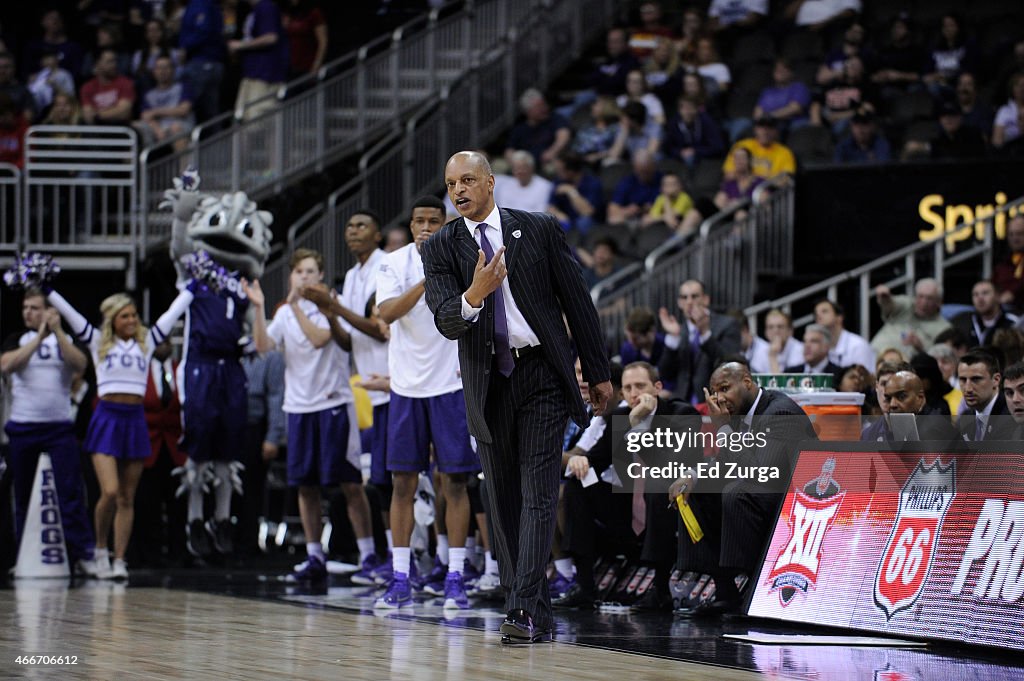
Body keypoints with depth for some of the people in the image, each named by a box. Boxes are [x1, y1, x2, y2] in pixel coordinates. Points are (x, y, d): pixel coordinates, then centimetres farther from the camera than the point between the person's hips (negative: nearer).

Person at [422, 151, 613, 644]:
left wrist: (597, 371, 5)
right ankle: (533, 614, 14)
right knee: (503, 501, 6)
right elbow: (446, 322, -9)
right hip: (487, 382, 3)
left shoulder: (539, 230, 2)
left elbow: (577, 301, 6)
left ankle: (526, 611, -20)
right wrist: (473, 296, -31)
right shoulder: (441, 248, 3)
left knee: (538, 494, -12)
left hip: (542, 374, -2)